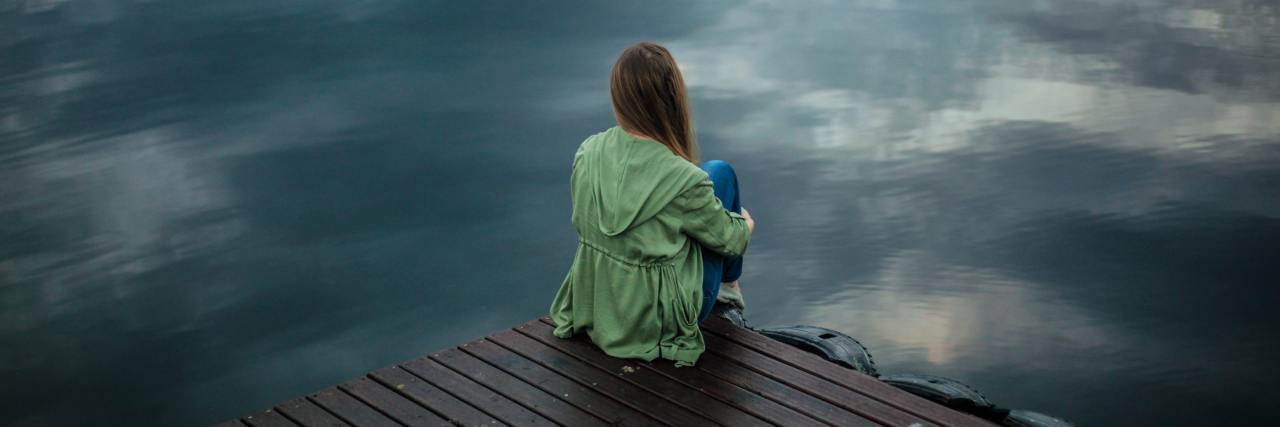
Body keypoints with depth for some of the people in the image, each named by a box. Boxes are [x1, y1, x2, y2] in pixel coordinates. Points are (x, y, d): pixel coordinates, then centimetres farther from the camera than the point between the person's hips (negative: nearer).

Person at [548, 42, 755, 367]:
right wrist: (745, 224, 16)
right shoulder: (684, 180, -28)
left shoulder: (587, 152, -13)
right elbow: (729, 238, -10)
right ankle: (730, 284, 33)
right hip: (661, 320, -5)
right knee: (720, 173, 9)